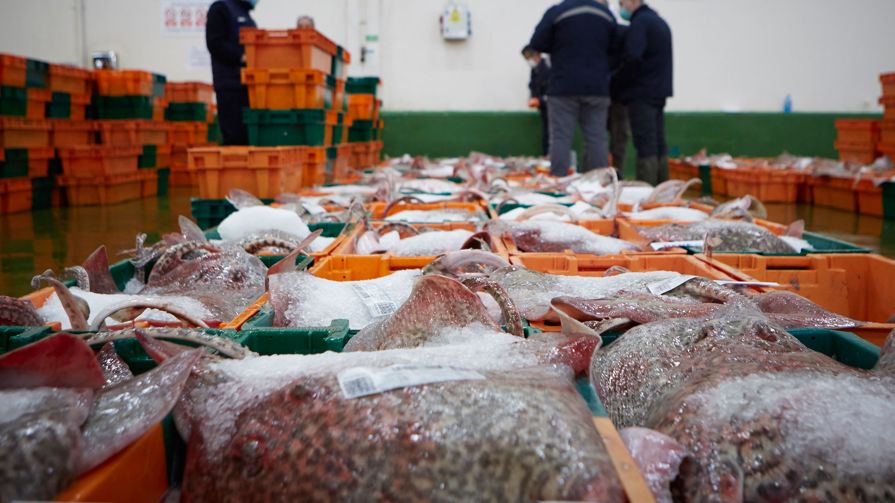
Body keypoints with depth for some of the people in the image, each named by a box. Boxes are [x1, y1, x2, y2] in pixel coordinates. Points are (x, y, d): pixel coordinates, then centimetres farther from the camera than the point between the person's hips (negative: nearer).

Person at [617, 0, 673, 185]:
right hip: (659, 91, 9)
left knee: (646, 146, -11)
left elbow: (632, 56, -22)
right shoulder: (660, 22, 20)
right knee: (659, 145, 10)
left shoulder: (640, 21, -10)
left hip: (641, 93, -9)